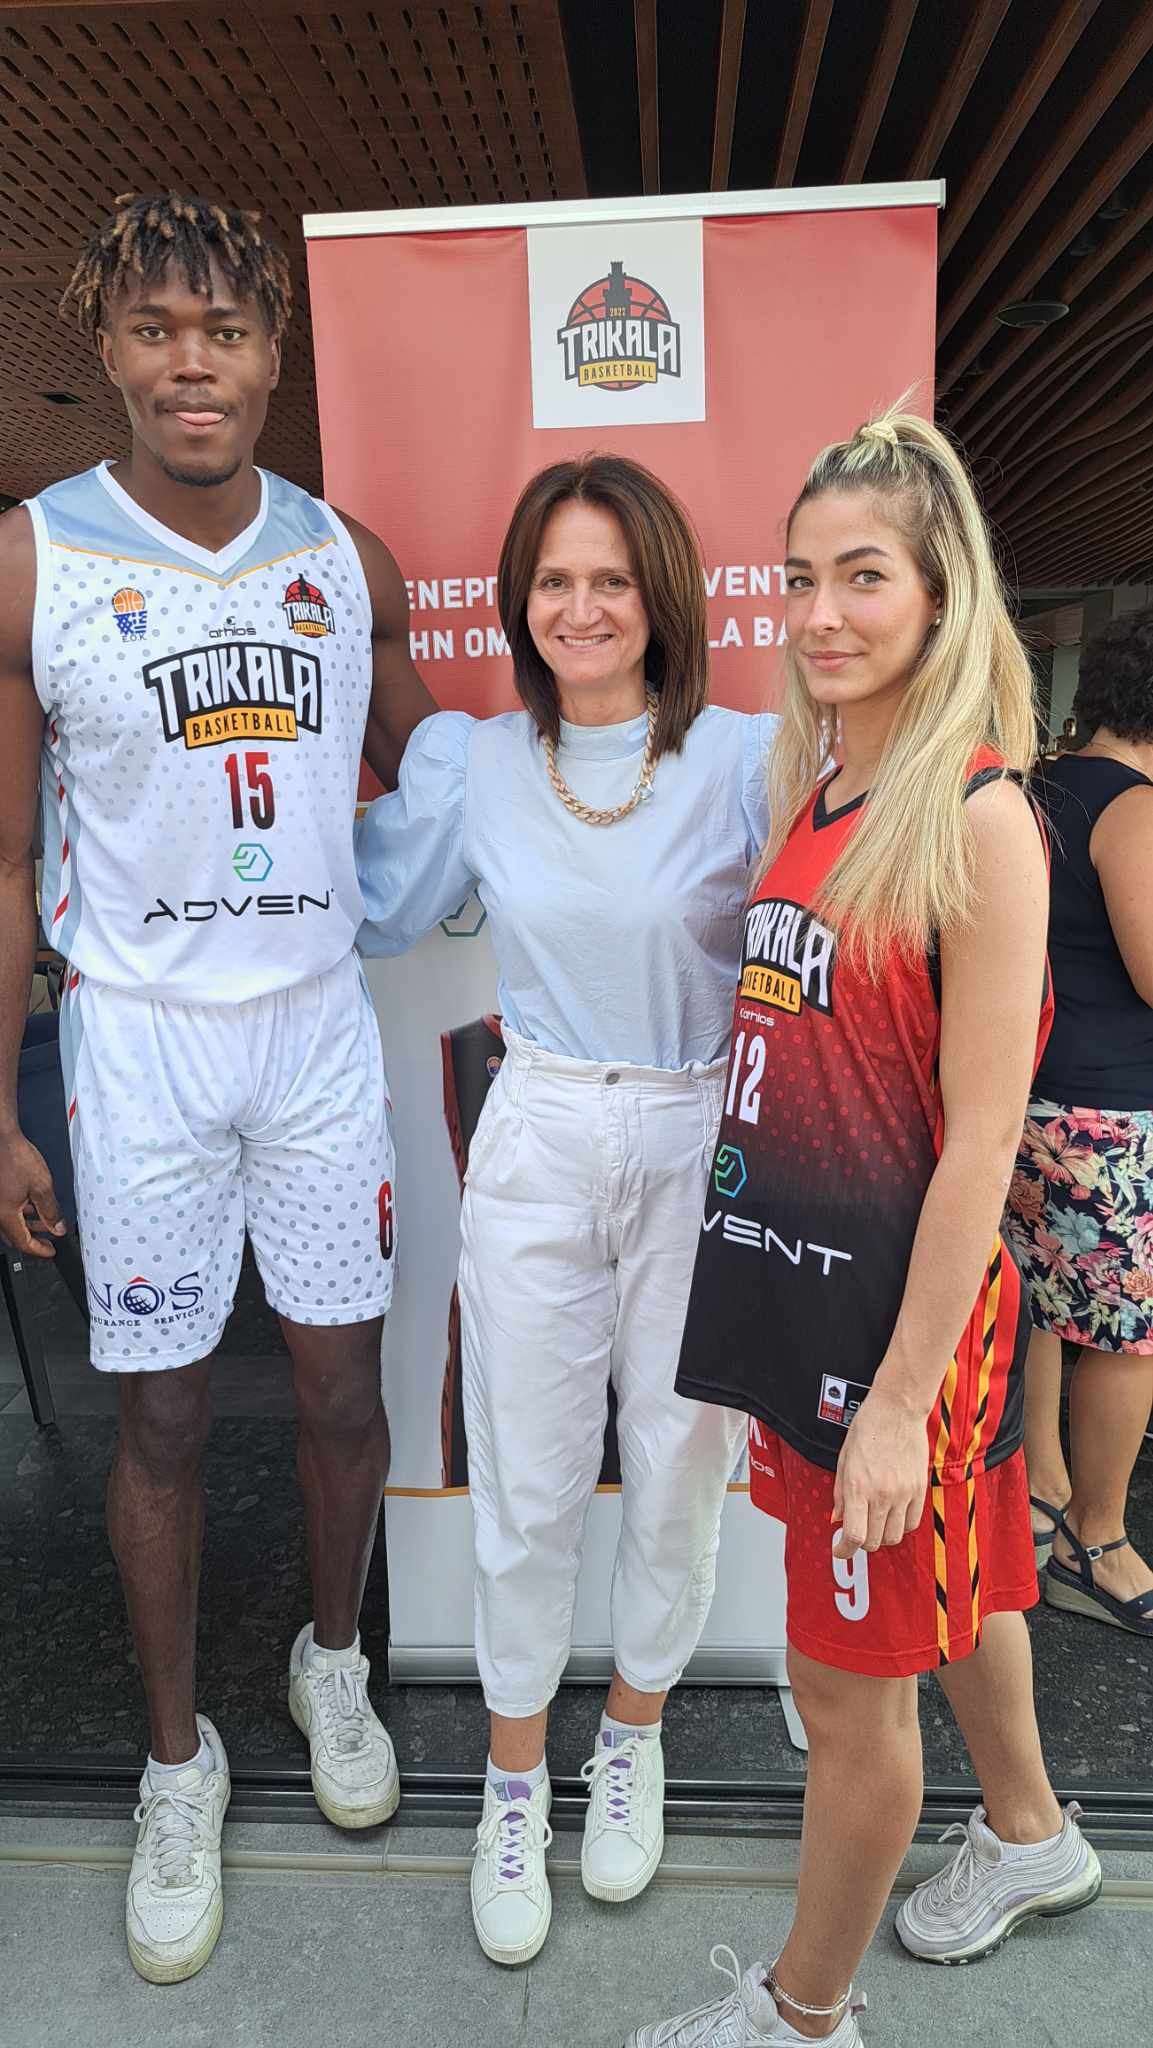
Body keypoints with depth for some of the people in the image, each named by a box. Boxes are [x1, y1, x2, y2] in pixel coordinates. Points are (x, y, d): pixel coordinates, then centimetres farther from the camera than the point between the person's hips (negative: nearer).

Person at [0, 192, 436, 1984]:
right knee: (162, 1419, 9)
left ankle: (332, 1659, 41)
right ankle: (180, 1757, 33)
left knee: (344, 1385, 12)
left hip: (321, 1022, 3)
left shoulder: (350, 560, 3)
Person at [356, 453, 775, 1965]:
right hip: (538, 1147, 1)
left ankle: (632, 1735, 43)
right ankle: (515, 1777, 36)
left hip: (700, 1150, -1)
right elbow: (375, 914, 14)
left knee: (679, 1467, 15)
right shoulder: (467, 763, 1)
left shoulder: (742, 759, -7)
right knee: (528, 1483, 11)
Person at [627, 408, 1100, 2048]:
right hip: (793, 1280, 8)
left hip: (902, 1300, -8)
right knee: (960, 1581, 28)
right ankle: (1030, 1837, 54)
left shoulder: (977, 817, -18)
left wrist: (902, 1394, -18)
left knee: (851, 1680, 10)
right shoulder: (812, 790, 6)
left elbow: (978, 1143, -19)